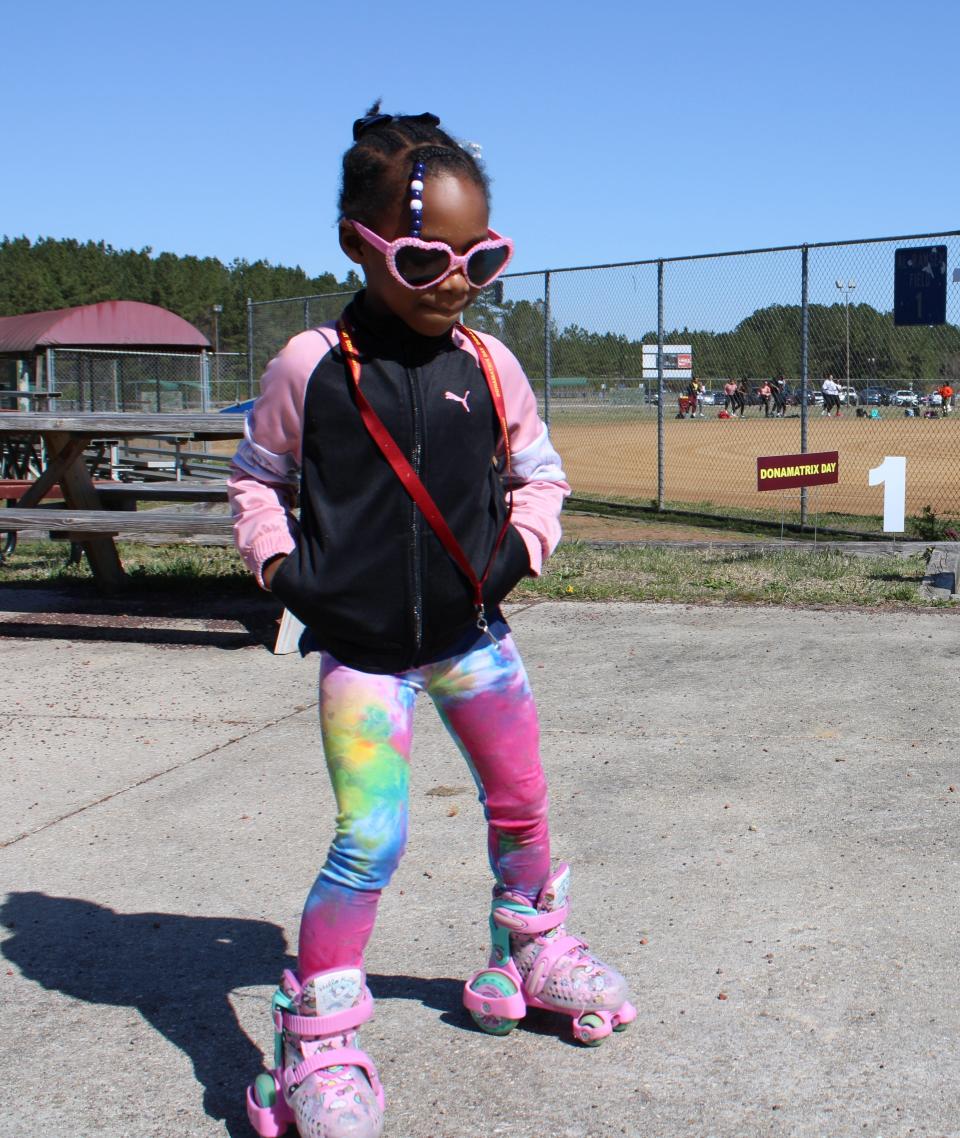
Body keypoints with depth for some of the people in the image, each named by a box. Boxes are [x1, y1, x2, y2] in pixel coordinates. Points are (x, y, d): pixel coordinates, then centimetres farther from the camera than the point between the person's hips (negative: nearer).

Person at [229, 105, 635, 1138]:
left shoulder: (488, 366, 0)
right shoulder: (311, 366, -8)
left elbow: (540, 471, 14)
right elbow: (256, 477, 6)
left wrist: (521, 545, -3)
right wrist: (280, 562, -8)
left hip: (472, 636, 4)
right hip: (359, 647, -4)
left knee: (521, 807, 16)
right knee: (371, 841, -12)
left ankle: (532, 956, 44)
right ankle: (315, 1043, 6)